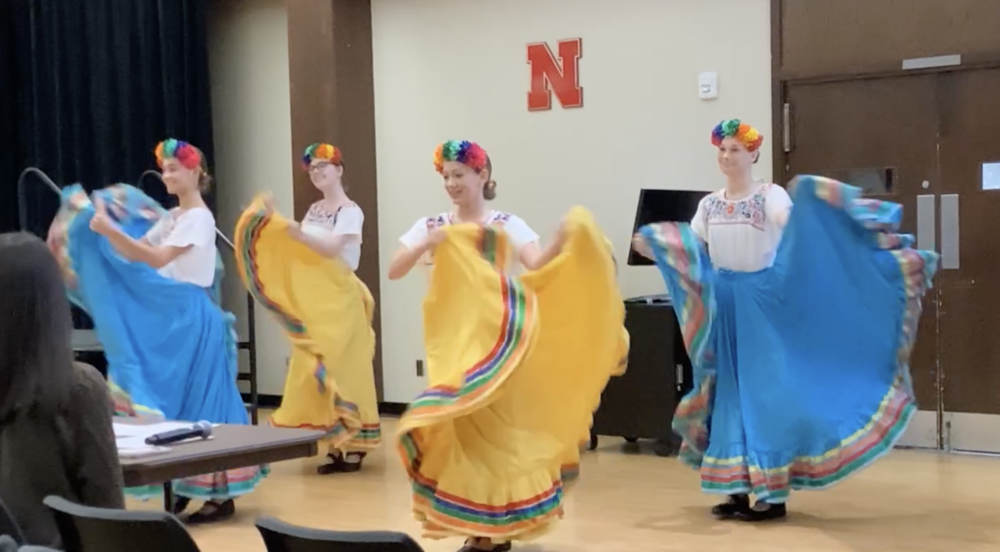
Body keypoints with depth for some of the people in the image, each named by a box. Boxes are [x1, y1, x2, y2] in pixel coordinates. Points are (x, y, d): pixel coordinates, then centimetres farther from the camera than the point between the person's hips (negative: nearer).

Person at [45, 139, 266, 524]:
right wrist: (99, 222, -6)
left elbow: (157, 260, -22)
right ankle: (185, 487, 18)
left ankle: (221, 496, 0)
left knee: (200, 402, -5)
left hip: (192, 319, -8)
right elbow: (137, 253, 7)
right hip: (166, 317, 8)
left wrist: (110, 230, -30)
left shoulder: (199, 218, -11)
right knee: (174, 400, 10)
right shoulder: (171, 217, 14)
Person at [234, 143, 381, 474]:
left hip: (339, 299, -7)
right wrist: (274, 222, -2)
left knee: (342, 370, -6)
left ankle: (354, 446, 1)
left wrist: (292, 230, -28)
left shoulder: (350, 211, -7)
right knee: (320, 371, 5)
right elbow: (297, 248, 10)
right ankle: (337, 446, 11)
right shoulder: (314, 210, 15)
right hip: (312, 301, 7)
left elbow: (331, 249, -21)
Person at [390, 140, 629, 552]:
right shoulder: (430, 226, 6)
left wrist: (561, 243, -31)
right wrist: (425, 246, -19)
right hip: (450, 342, 2)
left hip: (495, 341, -2)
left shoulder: (507, 225, 0)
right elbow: (394, 271, -3)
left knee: (497, 427, 1)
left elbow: (537, 266, -14)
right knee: (461, 428, 1)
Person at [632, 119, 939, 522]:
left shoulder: (770, 195, -6)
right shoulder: (709, 205, 11)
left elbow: (789, 220, -25)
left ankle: (773, 494, 1)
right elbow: (690, 253, 11)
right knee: (731, 394, 7)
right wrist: (655, 245, -1)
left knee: (766, 390, -5)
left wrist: (811, 202, -43)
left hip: (762, 299, -5)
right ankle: (738, 489, 14)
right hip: (723, 302, 6)